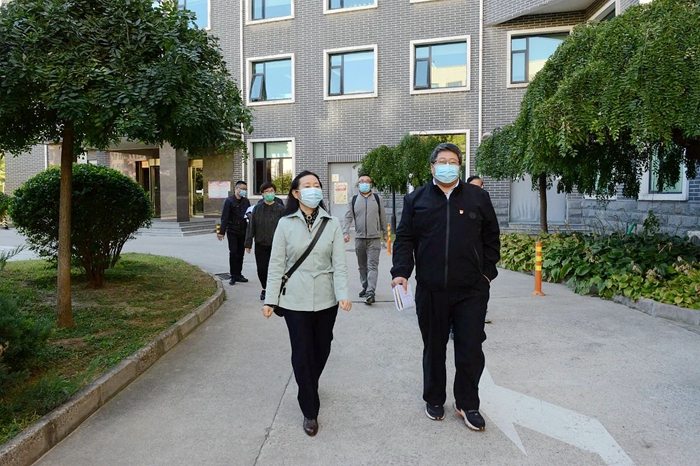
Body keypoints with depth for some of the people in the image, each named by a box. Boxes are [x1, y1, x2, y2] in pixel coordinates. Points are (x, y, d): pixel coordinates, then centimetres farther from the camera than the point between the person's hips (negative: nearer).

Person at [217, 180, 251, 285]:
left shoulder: (246, 201, 10)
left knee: (240, 254, 9)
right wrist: (221, 232, -15)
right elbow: (224, 217, -10)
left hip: (243, 232, 5)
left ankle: (238, 274, 18)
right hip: (232, 231, -5)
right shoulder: (229, 201, -6)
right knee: (233, 253, -6)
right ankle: (233, 276, 2)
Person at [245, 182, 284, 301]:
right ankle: (265, 288, 27)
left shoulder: (280, 209, -3)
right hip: (261, 244, 2)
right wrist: (248, 243, 3)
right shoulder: (257, 208, 3)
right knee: (262, 269, 3)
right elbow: (251, 226, 5)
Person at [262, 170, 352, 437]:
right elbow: (276, 264, 0)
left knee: (321, 348, 14)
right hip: (295, 299, -1)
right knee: (302, 353, 0)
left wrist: (343, 293, -15)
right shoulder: (286, 224, -1)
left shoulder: (332, 224, 0)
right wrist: (270, 299, -3)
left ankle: (309, 387, 44)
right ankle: (310, 411, 14)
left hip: (325, 298, 2)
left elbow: (339, 263, -3)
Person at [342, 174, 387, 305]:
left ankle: (371, 292, -15)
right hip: (359, 238, 2)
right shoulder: (353, 200, 7)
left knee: (372, 265, -9)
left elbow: (383, 217, 11)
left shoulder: (377, 198, 5)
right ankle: (365, 287, 28)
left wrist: (384, 233, 13)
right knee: (362, 266, 13)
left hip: (374, 238, -2)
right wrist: (345, 232, -10)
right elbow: (348, 217, 3)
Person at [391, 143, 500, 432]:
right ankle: (434, 399, 33)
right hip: (430, 290, 0)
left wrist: (487, 273, 6)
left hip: (471, 290, 0)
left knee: (471, 349, 3)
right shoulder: (416, 199, 6)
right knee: (434, 348, 13)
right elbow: (404, 239, 4)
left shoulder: (478, 197, 7)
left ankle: (467, 404, 24)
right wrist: (401, 272, -7)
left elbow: (491, 239, 11)